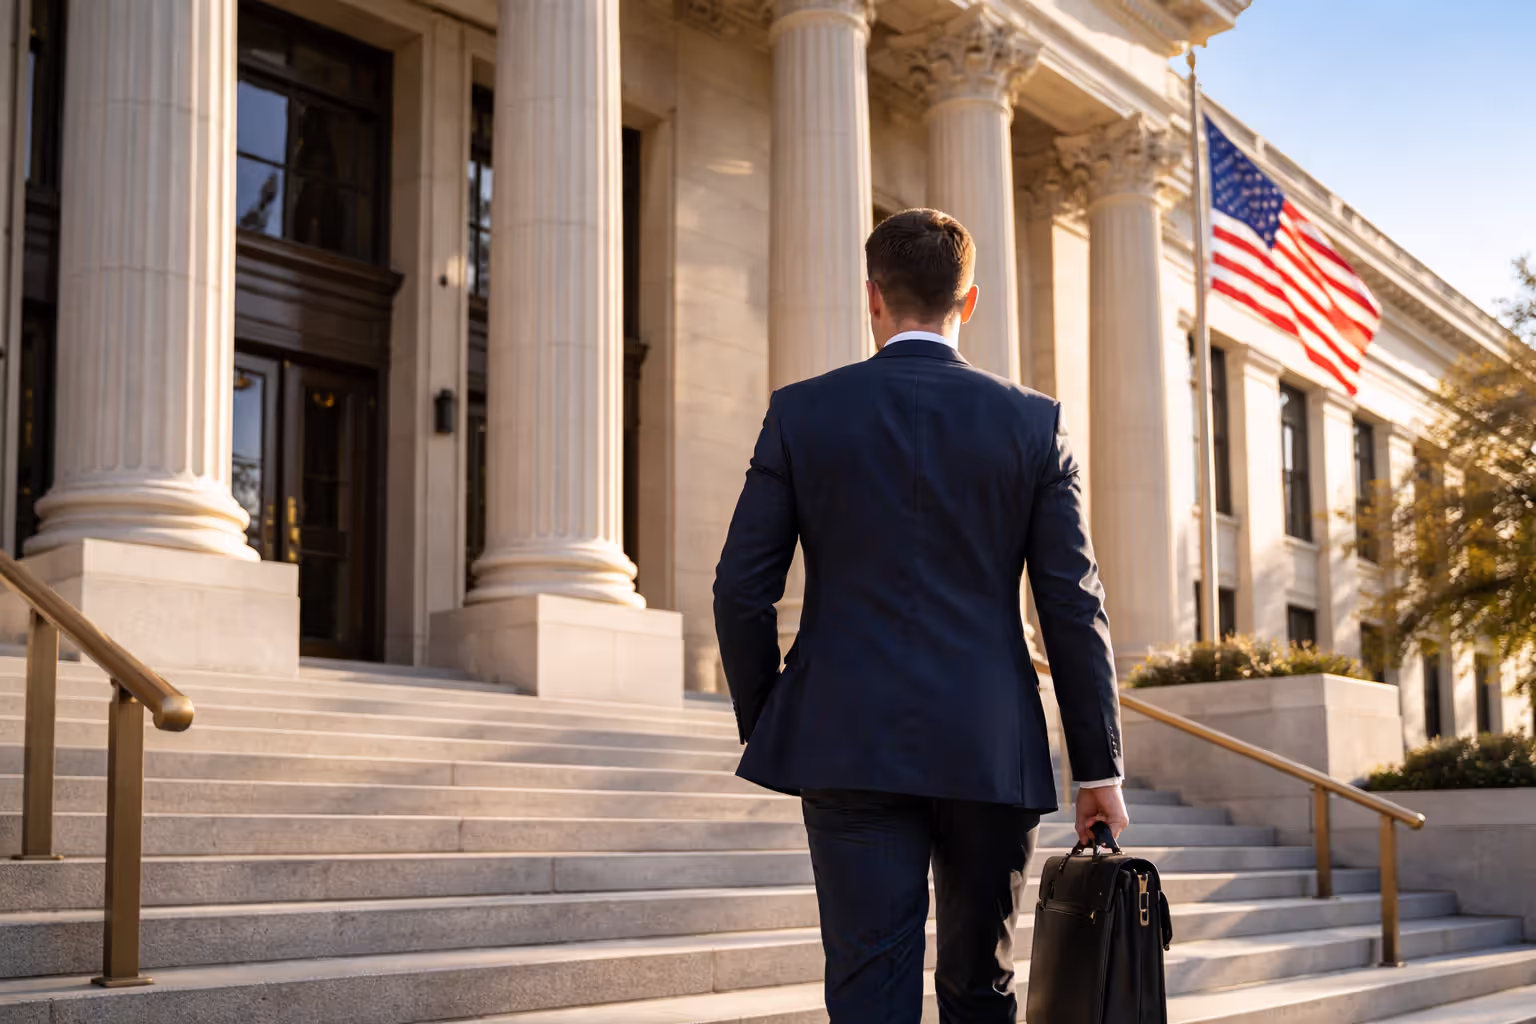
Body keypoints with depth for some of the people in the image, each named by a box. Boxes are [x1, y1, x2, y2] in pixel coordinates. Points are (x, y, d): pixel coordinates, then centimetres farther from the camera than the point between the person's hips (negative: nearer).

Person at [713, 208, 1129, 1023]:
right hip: (991, 752, 1)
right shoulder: (1033, 423, 1)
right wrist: (1099, 770, 6)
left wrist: (762, 728, 12)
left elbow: (742, 591, -1)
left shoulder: (801, 412, 0)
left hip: (849, 747, -1)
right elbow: (1075, 608, 0)